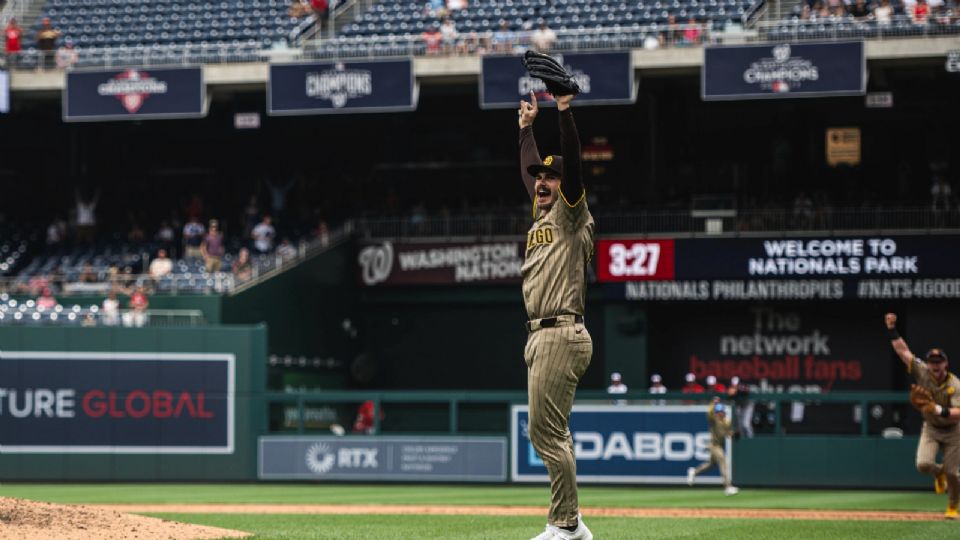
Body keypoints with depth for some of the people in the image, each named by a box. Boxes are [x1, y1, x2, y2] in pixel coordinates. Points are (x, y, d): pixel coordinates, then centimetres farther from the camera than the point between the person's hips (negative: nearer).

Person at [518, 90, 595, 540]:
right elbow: (529, 168, 33)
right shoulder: (541, 215, 20)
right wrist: (528, 126, 37)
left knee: (546, 430, -12)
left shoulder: (571, 214, -3)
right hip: (540, 335, 10)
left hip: (562, 335, -10)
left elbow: (572, 164, -16)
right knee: (549, 433, 10)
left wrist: (565, 112, -22)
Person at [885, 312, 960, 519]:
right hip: (930, 428, 3)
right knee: (923, 464, -18)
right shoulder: (922, 373, -13)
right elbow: (903, 351, -12)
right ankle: (939, 473, 21)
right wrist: (892, 330, -20)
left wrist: (939, 410, -48)